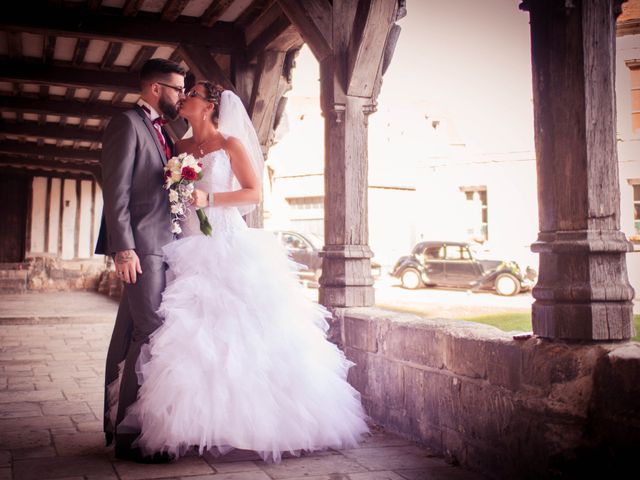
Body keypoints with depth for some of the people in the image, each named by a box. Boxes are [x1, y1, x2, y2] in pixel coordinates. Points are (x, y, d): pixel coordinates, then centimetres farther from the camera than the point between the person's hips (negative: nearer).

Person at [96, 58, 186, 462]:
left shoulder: (161, 133, 22)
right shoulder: (127, 124, -5)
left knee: (130, 336, 11)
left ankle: (118, 422, 19)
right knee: (152, 333, -12)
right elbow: (116, 191, -13)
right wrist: (124, 248, -20)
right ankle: (130, 433, -5)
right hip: (142, 247, -9)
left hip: (161, 247, 9)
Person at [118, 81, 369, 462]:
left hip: (228, 248, -5)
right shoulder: (180, 148, 16)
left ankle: (244, 421, 0)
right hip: (191, 249, 5)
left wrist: (209, 199, -14)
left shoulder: (231, 144, 2)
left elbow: (254, 193, -4)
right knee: (192, 335, 0)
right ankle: (196, 422, 5)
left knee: (236, 334, -7)